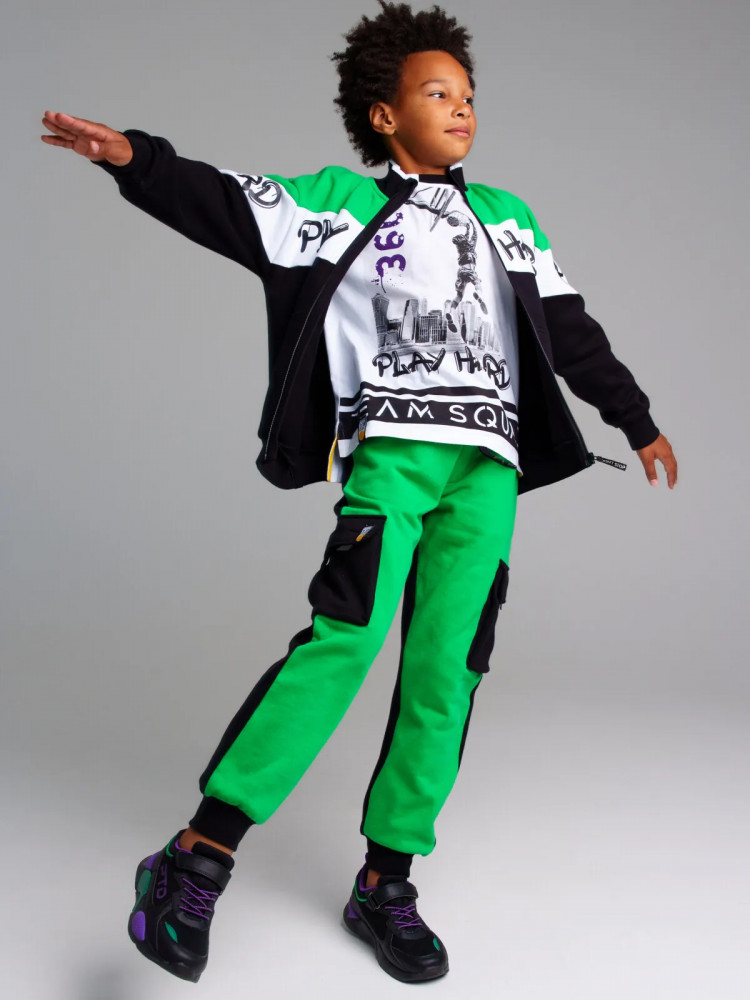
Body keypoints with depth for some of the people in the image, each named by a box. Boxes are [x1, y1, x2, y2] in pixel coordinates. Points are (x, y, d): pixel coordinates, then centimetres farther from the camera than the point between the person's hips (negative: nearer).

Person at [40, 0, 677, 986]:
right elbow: (228, 207, -2)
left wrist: (636, 419, 30)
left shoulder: (507, 217, 23)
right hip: (389, 450, -4)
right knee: (347, 636, -20)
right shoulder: (343, 201, 10)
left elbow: (569, 329, 27)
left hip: (488, 463, 4)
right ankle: (199, 858, -16)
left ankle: (386, 881, 7)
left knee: (446, 664, -4)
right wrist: (136, 159, -18)